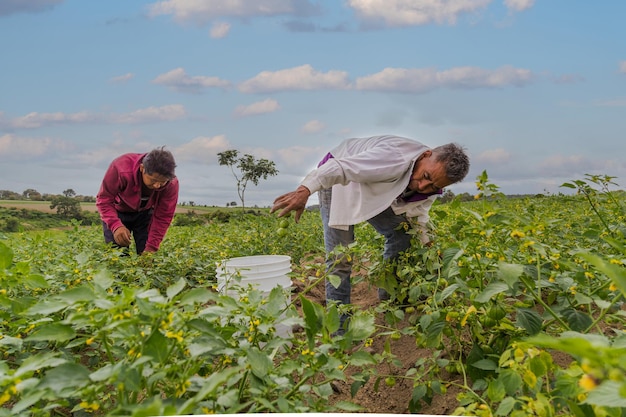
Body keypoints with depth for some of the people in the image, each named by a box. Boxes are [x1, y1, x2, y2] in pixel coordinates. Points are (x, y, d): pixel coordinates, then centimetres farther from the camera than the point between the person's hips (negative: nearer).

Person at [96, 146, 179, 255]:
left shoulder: (172, 184, -29)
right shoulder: (121, 168, -37)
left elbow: (162, 217, -20)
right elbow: (104, 199, -28)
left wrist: (151, 247, -27)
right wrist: (115, 225, -45)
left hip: (145, 212, 2)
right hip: (117, 211, -1)